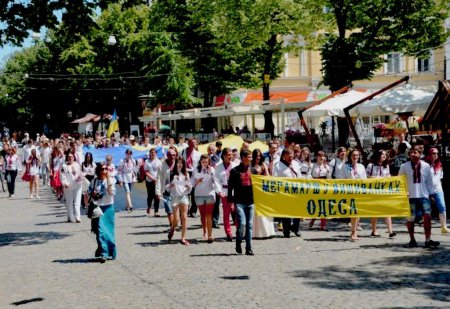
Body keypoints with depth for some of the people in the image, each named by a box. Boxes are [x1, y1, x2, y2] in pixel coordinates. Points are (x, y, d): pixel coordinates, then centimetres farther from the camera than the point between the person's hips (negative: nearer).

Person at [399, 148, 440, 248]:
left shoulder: (426, 166, 3)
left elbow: (429, 181, 10)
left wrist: (431, 194, 9)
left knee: (427, 216, -10)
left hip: (423, 196, 1)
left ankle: (428, 240, -5)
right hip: (410, 196, -1)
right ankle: (412, 240, 14)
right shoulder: (404, 166, 0)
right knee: (410, 218, 2)